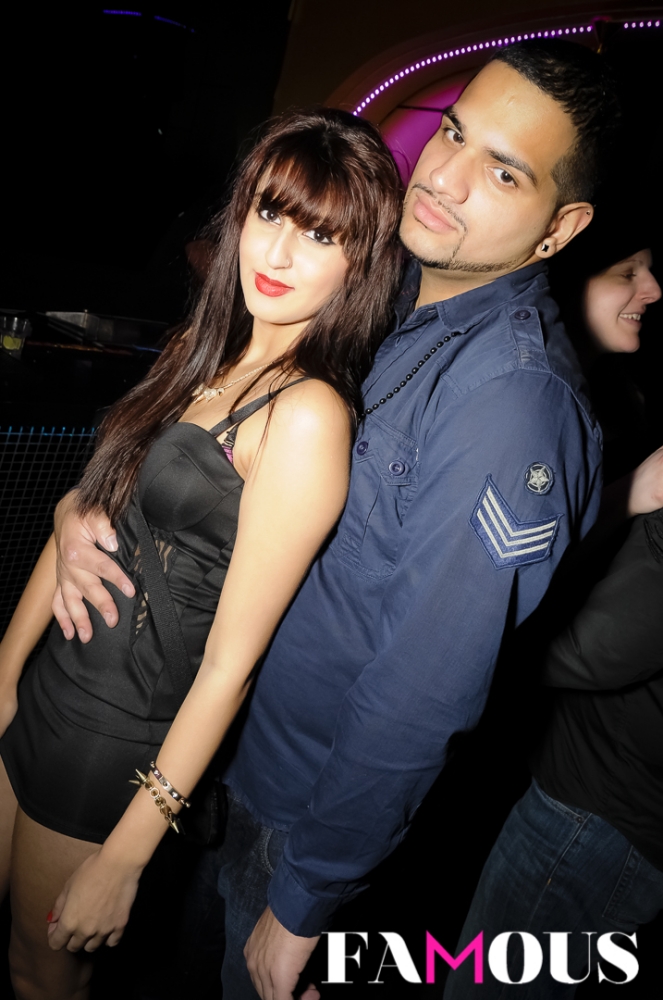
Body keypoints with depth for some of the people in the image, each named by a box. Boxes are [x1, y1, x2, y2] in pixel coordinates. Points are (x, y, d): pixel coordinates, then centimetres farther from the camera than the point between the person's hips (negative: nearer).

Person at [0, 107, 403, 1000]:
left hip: (122, 740, -6)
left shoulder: (309, 415, -24)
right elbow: (90, 511, 6)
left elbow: (229, 663, -22)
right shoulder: (203, 354, 1)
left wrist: (122, 859, -14)